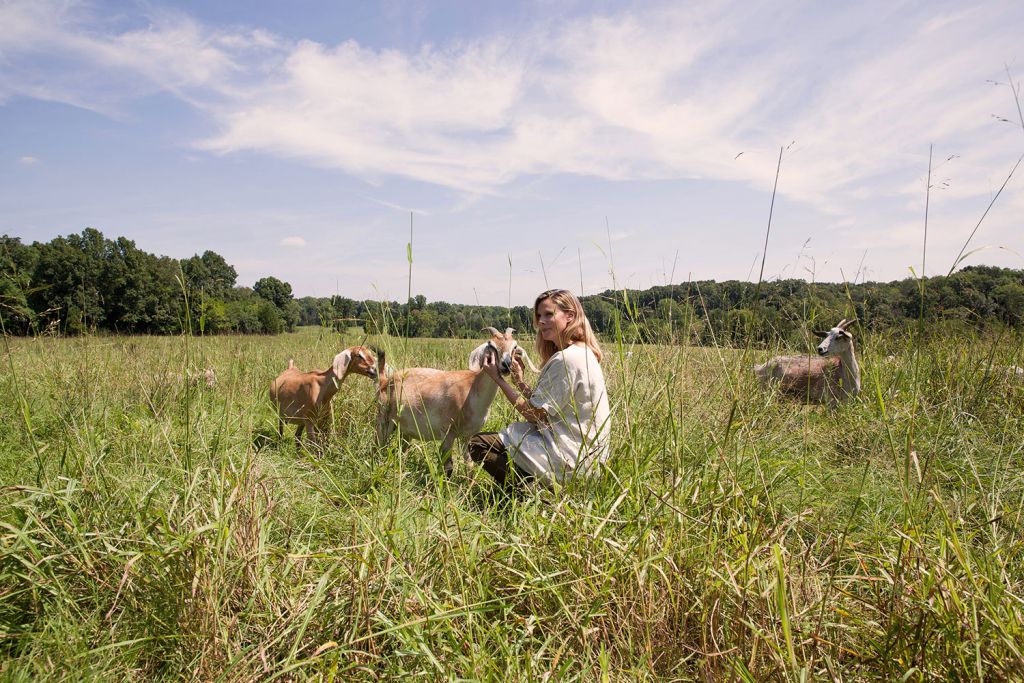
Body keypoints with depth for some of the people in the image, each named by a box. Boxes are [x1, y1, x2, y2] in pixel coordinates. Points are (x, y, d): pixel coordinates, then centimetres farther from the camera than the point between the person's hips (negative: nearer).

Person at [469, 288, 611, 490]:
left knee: (478, 444, -8)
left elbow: (535, 415, -14)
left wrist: (498, 378, -8)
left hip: (569, 457, -10)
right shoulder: (583, 353, 12)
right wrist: (519, 381, 3)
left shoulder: (566, 359, -19)